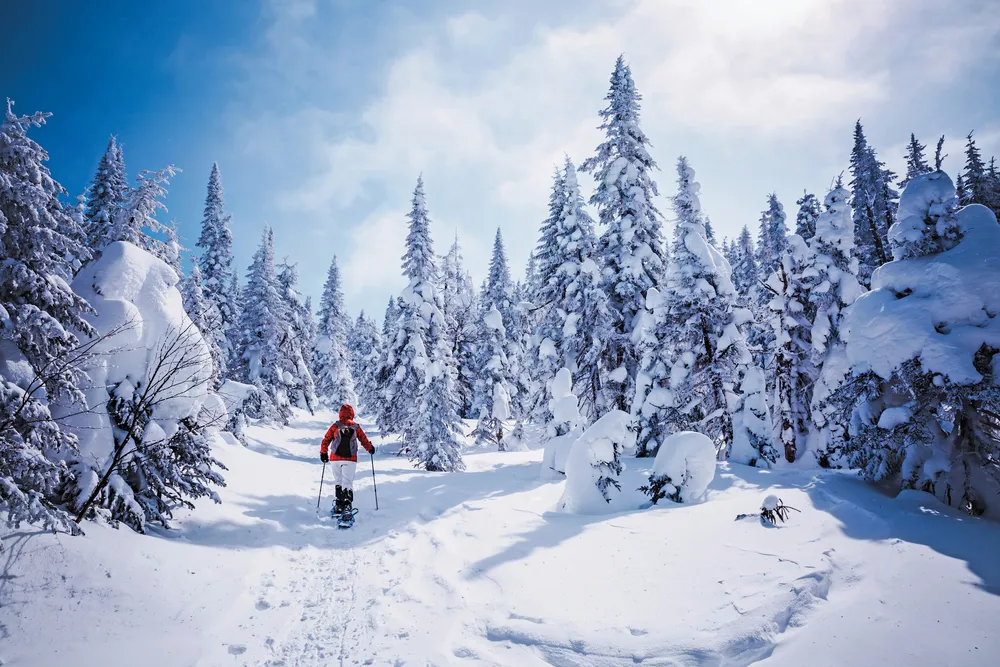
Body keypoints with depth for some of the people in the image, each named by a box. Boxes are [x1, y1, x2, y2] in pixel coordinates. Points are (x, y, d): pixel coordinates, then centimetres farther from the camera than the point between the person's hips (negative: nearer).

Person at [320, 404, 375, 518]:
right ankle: (347, 505, -15)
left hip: (336, 458, 1)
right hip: (350, 459, -1)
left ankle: (340, 504, 12)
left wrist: (323, 453, 11)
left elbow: (326, 439, -1)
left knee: (338, 481, 14)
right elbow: (364, 440, 7)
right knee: (348, 482, -2)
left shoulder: (335, 426, 0)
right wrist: (370, 448, 26)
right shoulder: (356, 427, 1)